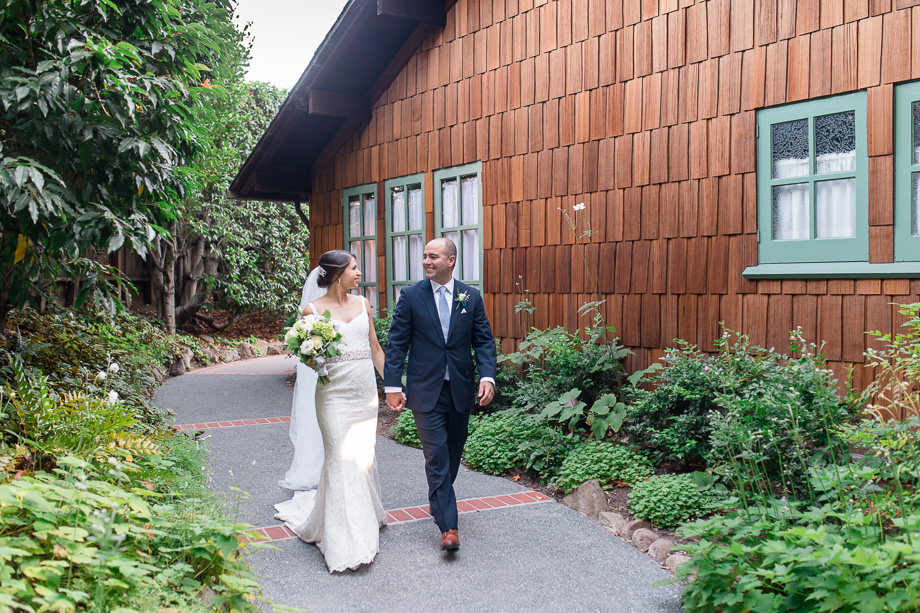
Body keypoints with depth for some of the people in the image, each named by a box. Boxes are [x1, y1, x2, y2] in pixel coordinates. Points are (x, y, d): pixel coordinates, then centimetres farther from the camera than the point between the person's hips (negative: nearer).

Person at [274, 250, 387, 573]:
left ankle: (364, 516, 35)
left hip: (365, 391, 5)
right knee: (342, 460, -7)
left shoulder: (362, 303, 10)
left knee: (364, 457, 11)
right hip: (335, 392, -5)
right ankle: (347, 544, 0)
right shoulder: (313, 310, -4)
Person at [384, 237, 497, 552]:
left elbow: (484, 340, 4)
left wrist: (487, 376, -11)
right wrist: (392, 385, -8)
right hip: (426, 390, -3)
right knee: (436, 456, -6)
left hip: (461, 389, 3)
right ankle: (448, 527, -3)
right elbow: (396, 343, -2)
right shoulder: (410, 296, -2)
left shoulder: (471, 297, 3)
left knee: (453, 453, 16)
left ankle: (439, 500, 40)